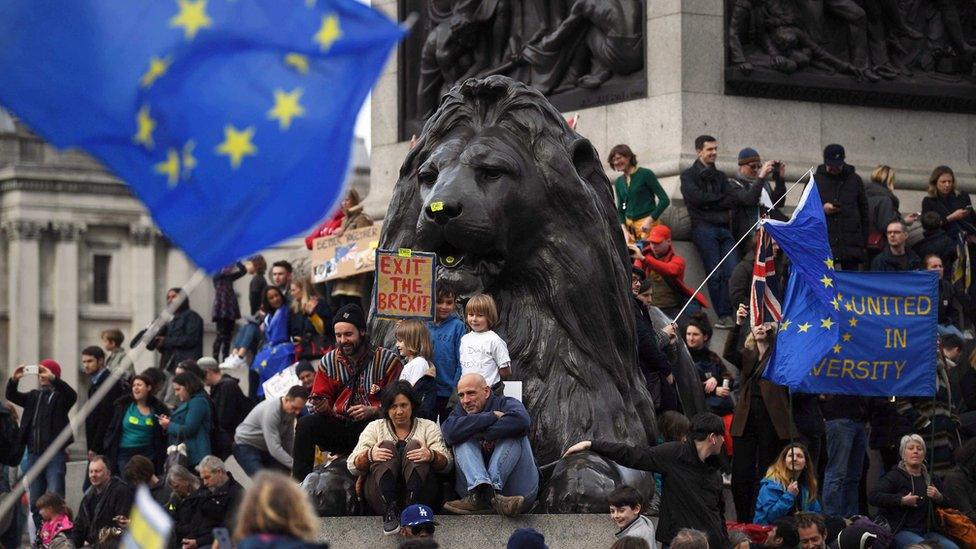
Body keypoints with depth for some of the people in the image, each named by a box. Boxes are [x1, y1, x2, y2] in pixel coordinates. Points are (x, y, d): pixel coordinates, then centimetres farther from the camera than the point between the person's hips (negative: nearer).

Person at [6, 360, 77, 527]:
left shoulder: (60, 396, 1)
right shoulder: (34, 396, 17)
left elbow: (72, 395, -20)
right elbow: (11, 396, 7)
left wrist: (52, 378, -32)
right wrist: (13, 380, -13)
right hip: (34, 453, 6)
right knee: (35, 502, 8)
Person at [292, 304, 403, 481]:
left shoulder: (387, 360, 0)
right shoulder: (328, 362, 10)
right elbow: (321, 398, 14)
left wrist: (373, 411, -17)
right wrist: (322, 406, -10)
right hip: (337, 425, 4)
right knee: (306, 424, -21)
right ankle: (298, 484, -20)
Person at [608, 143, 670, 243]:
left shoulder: (645, 174, -5)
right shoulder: (618, 182, 11)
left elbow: (665, 200, -8)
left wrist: (650, 220, -13)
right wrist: (625, 230, 3)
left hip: (647, 224, -5)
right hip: (629, 225, 5)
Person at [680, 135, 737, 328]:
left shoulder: (720, 176, 24)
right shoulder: (689, 175, 10)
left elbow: (732, 199, 9)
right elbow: (696, 197, -7)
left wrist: (709, 201, -7)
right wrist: (720, 199, 2)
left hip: (724, 228, 5)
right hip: (703, 227, -5)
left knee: (732, 273, -9)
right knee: (715, 274, -10)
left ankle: (726, 316, -8)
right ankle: (724, 315, -9)